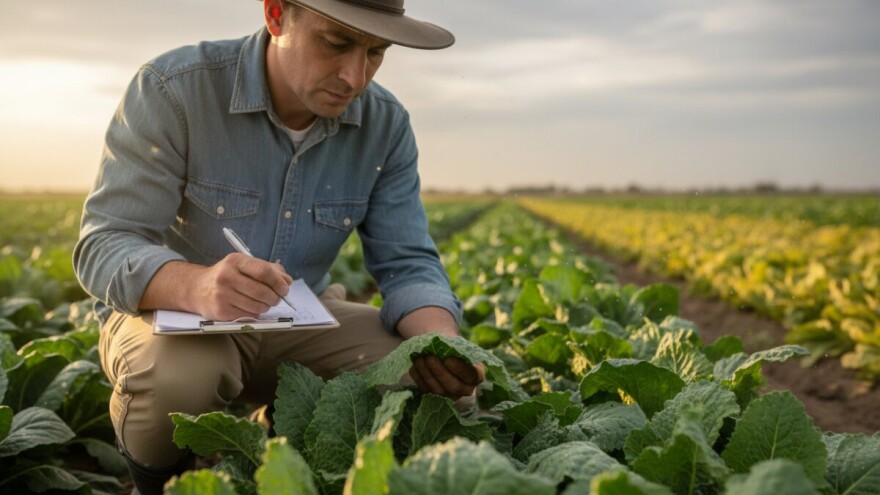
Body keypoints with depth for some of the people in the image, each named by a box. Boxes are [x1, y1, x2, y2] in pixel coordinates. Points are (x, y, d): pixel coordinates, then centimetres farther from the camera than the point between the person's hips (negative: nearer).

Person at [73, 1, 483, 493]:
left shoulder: (386, 125, -10)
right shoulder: (174, 89, -21)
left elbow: (408, 266, -9)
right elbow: (102, 247, -23)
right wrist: (196, 286, -46)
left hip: (300, 321, 4)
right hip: (171, 311, -3)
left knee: (431, 379, -17)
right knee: (177, 379, -37)